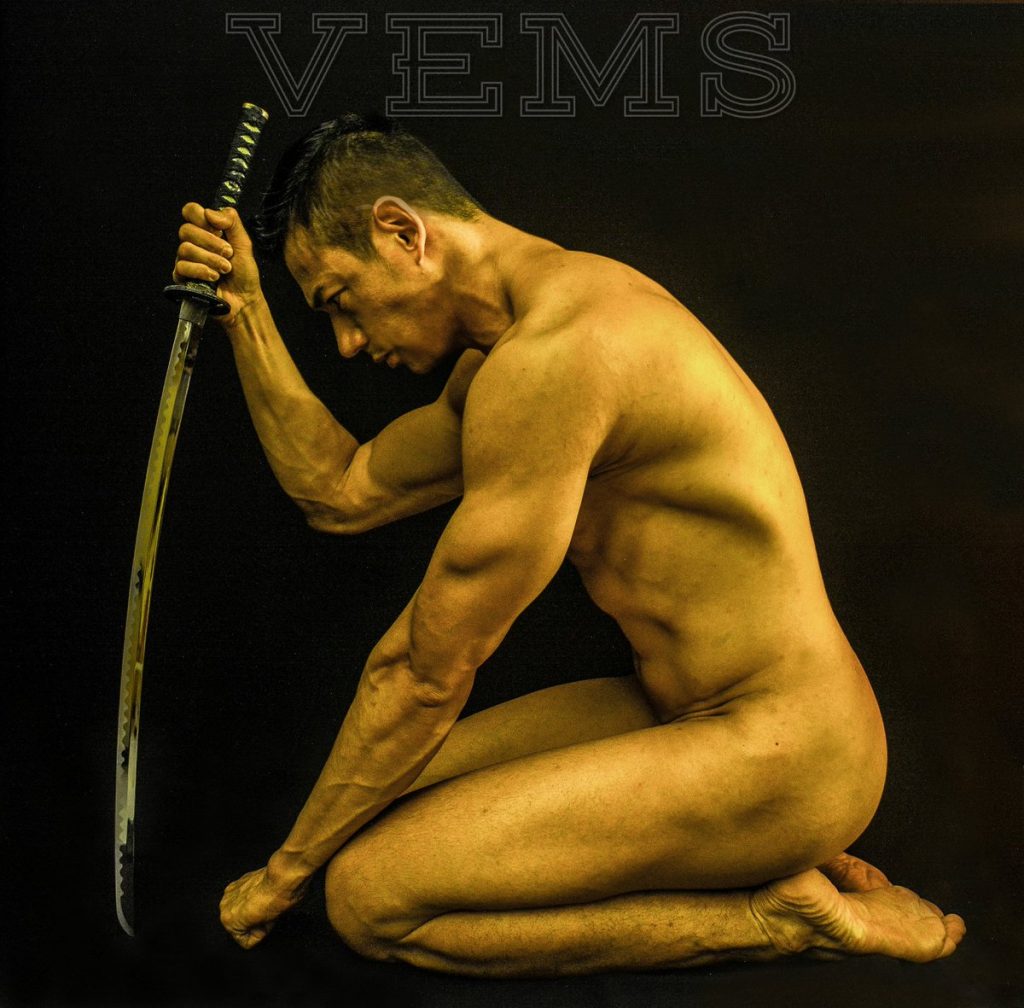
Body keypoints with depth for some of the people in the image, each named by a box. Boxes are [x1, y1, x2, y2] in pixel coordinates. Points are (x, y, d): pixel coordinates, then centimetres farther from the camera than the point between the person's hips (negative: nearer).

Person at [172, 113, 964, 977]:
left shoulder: (548, 361, -23)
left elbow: (427, 670, -18)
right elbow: (341, 493, 17)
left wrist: (287, 868, -4)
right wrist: (245, 312, 12)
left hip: (776, 755, -10)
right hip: (680, 708, 10)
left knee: (370, 894, -14)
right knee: (398, 797, 12)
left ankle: (774, 914, -3)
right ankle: (779, 862, 11)